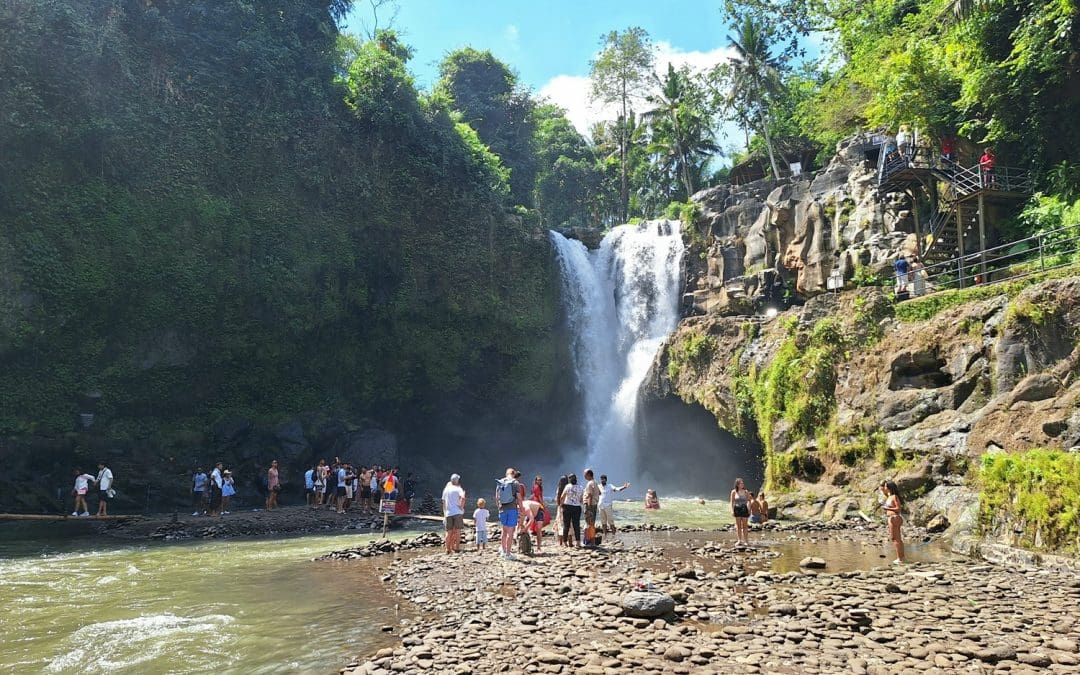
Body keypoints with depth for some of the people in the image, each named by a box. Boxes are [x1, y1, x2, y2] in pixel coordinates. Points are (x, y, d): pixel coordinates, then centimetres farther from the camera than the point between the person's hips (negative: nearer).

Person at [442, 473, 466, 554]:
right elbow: (463, 498, -22)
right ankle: (457, 548, 4)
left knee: (449, 532, 9)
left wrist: (444, 513, 19)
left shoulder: (446, 489, 12)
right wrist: (461, 507, -10)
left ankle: (448, 549, 9)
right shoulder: (458, 489, -3)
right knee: (457, 531, 4)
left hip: (448, 513, 4)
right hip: (457, 512, -4)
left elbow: (443, 502, 14)